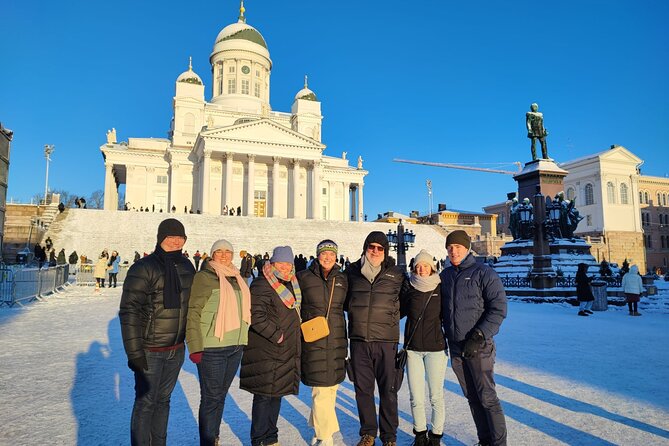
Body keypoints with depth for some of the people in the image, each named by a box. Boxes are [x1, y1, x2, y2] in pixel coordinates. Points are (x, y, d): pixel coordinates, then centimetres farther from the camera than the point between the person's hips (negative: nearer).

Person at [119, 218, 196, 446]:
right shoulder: (144, 268, -16)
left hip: (176, 350, 6)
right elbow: (129, 312, -17)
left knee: (163, 400, 19)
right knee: (146, 402, 6)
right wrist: (134, 352, -18)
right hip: (149, 351, -6)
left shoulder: (186, 266, 5)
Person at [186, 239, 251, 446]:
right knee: (211, 397, 3)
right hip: (211, 347, -6)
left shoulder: (237, 278, 12)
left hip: (235, 346, 6)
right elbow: (192, 312, -13)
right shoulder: (205, 276, -9)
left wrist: (243, 339, 18)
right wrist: (195, 347, -18)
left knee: (221, 395, 17)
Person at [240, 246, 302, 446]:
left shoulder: (292, 284, 13)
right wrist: (276, 335, -19)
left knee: (277, 394, 16)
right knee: (264, 395, 0)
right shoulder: (261, 285, -13)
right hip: (265, 350, -8)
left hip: (286, 350, 8)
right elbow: (256, 317, -21)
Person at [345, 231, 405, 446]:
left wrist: (391, 317, 4)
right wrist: (359, 314, 5)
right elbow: (345, 300, 17)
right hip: (359, 340, 1)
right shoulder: (352, 271, 3)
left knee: (388, 390, 8)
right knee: (363, 388, 11)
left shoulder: (396, 275, 0)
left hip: (386, 340, -1)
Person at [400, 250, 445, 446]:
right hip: (412, 348, 1)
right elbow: (399, 311, 9)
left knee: (436, 396, 4)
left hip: (436, 348, -1)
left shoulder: (441, 288, -1)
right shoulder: (408, 287, 1)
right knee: (415, 397, 7)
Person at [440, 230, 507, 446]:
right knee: (472, 397, 14)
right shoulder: (445, 275, 10)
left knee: (487, 397, -1)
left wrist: (478, 337, -19)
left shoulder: (484, 273, -8)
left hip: (479, 347, -5)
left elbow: (498, 309, -12)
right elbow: (440, 309, 18)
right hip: (455, 347, 5)